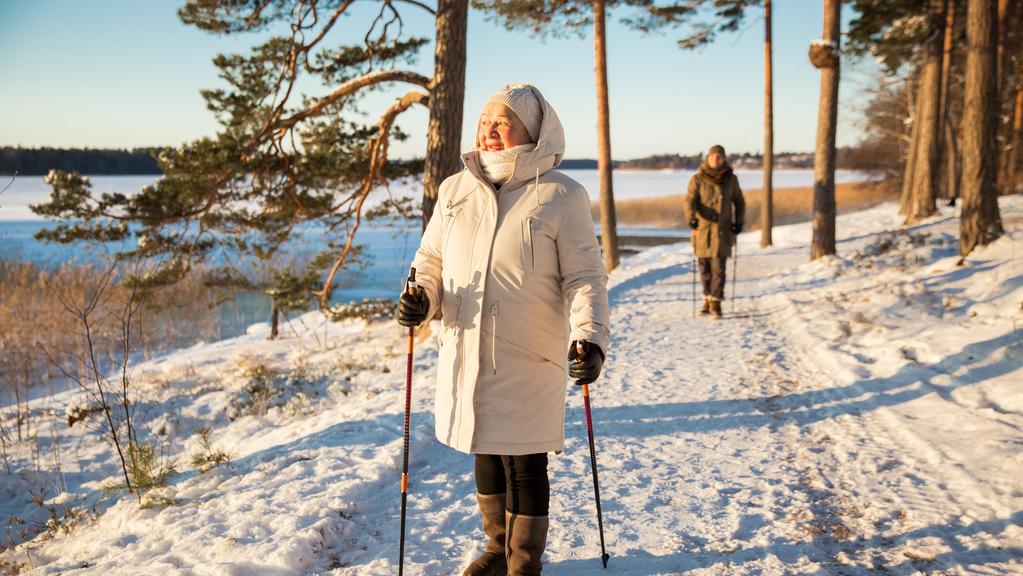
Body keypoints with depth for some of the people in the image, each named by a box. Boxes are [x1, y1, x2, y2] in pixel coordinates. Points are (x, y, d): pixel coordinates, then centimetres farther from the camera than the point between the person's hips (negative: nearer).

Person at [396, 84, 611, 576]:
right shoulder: (455, 190, 6)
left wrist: (589, 337, -21)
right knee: (485, 453, 18)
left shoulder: (562, 195, -6)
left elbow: (584, 276, -7)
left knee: (524, 464, 5)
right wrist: (420, 298, -7)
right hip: (465, 354, 4)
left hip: (529, 360, -4)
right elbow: (431, 259, 14)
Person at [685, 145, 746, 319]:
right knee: (705, 267, 7)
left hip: (723, 229, 0)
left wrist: (739, 221, 2)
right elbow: (690, 199, -11)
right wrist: (691, 217, -29)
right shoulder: (697, 179, 0)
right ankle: (707, 299, 21)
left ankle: (715, 303, -6)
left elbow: (739, 202, 14)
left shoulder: (731, 179, 6)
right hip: (703, 228, 0)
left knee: (718, 267, -9)